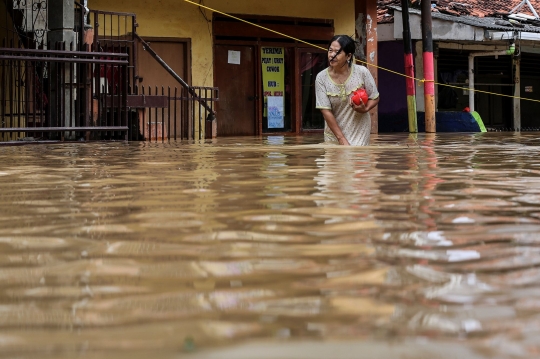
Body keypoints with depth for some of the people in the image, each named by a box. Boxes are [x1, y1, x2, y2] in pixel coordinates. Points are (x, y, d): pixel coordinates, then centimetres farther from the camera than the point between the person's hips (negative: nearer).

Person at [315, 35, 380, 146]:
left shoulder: (362, 72, -11)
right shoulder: (321, 78, -10)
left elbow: (375, 98, 2)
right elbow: (326, 111, -11)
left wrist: (365, 109, -22)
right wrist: (341, 139, -15)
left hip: (359, 132, -1)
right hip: (333, 133, 1)